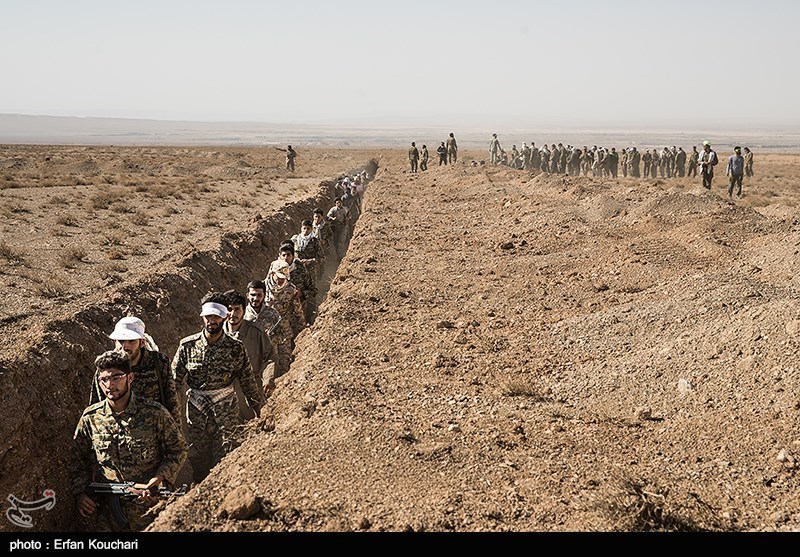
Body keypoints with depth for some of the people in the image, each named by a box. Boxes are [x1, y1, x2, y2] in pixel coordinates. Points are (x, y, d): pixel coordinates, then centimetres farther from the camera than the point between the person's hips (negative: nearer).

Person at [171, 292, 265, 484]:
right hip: (196, 410, 2)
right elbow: (175, 377, 2)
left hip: (226, 411, -1)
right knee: (197, 460, 10)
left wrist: (257, 407, 10)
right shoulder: (188, 345, -4)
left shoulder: (236, 348, -6)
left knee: (223, 461, -1)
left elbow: (248, 381, 3)